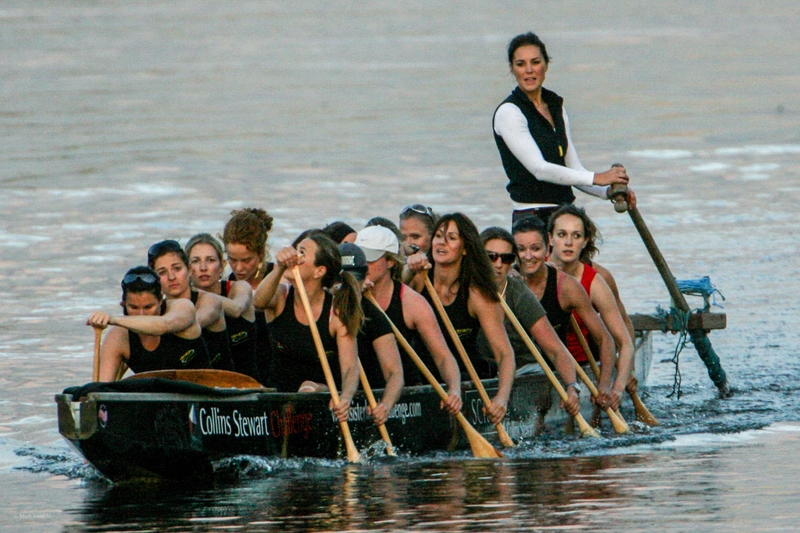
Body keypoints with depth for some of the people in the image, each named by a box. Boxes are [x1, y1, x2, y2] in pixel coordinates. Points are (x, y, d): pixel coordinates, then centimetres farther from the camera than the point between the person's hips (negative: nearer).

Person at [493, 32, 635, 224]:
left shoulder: (557, 108, 15)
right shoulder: (508, 112, -7)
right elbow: (539, 169, -17)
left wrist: (608, 191, -1)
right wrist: (596, 178, -21)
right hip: (532, 217, -6)